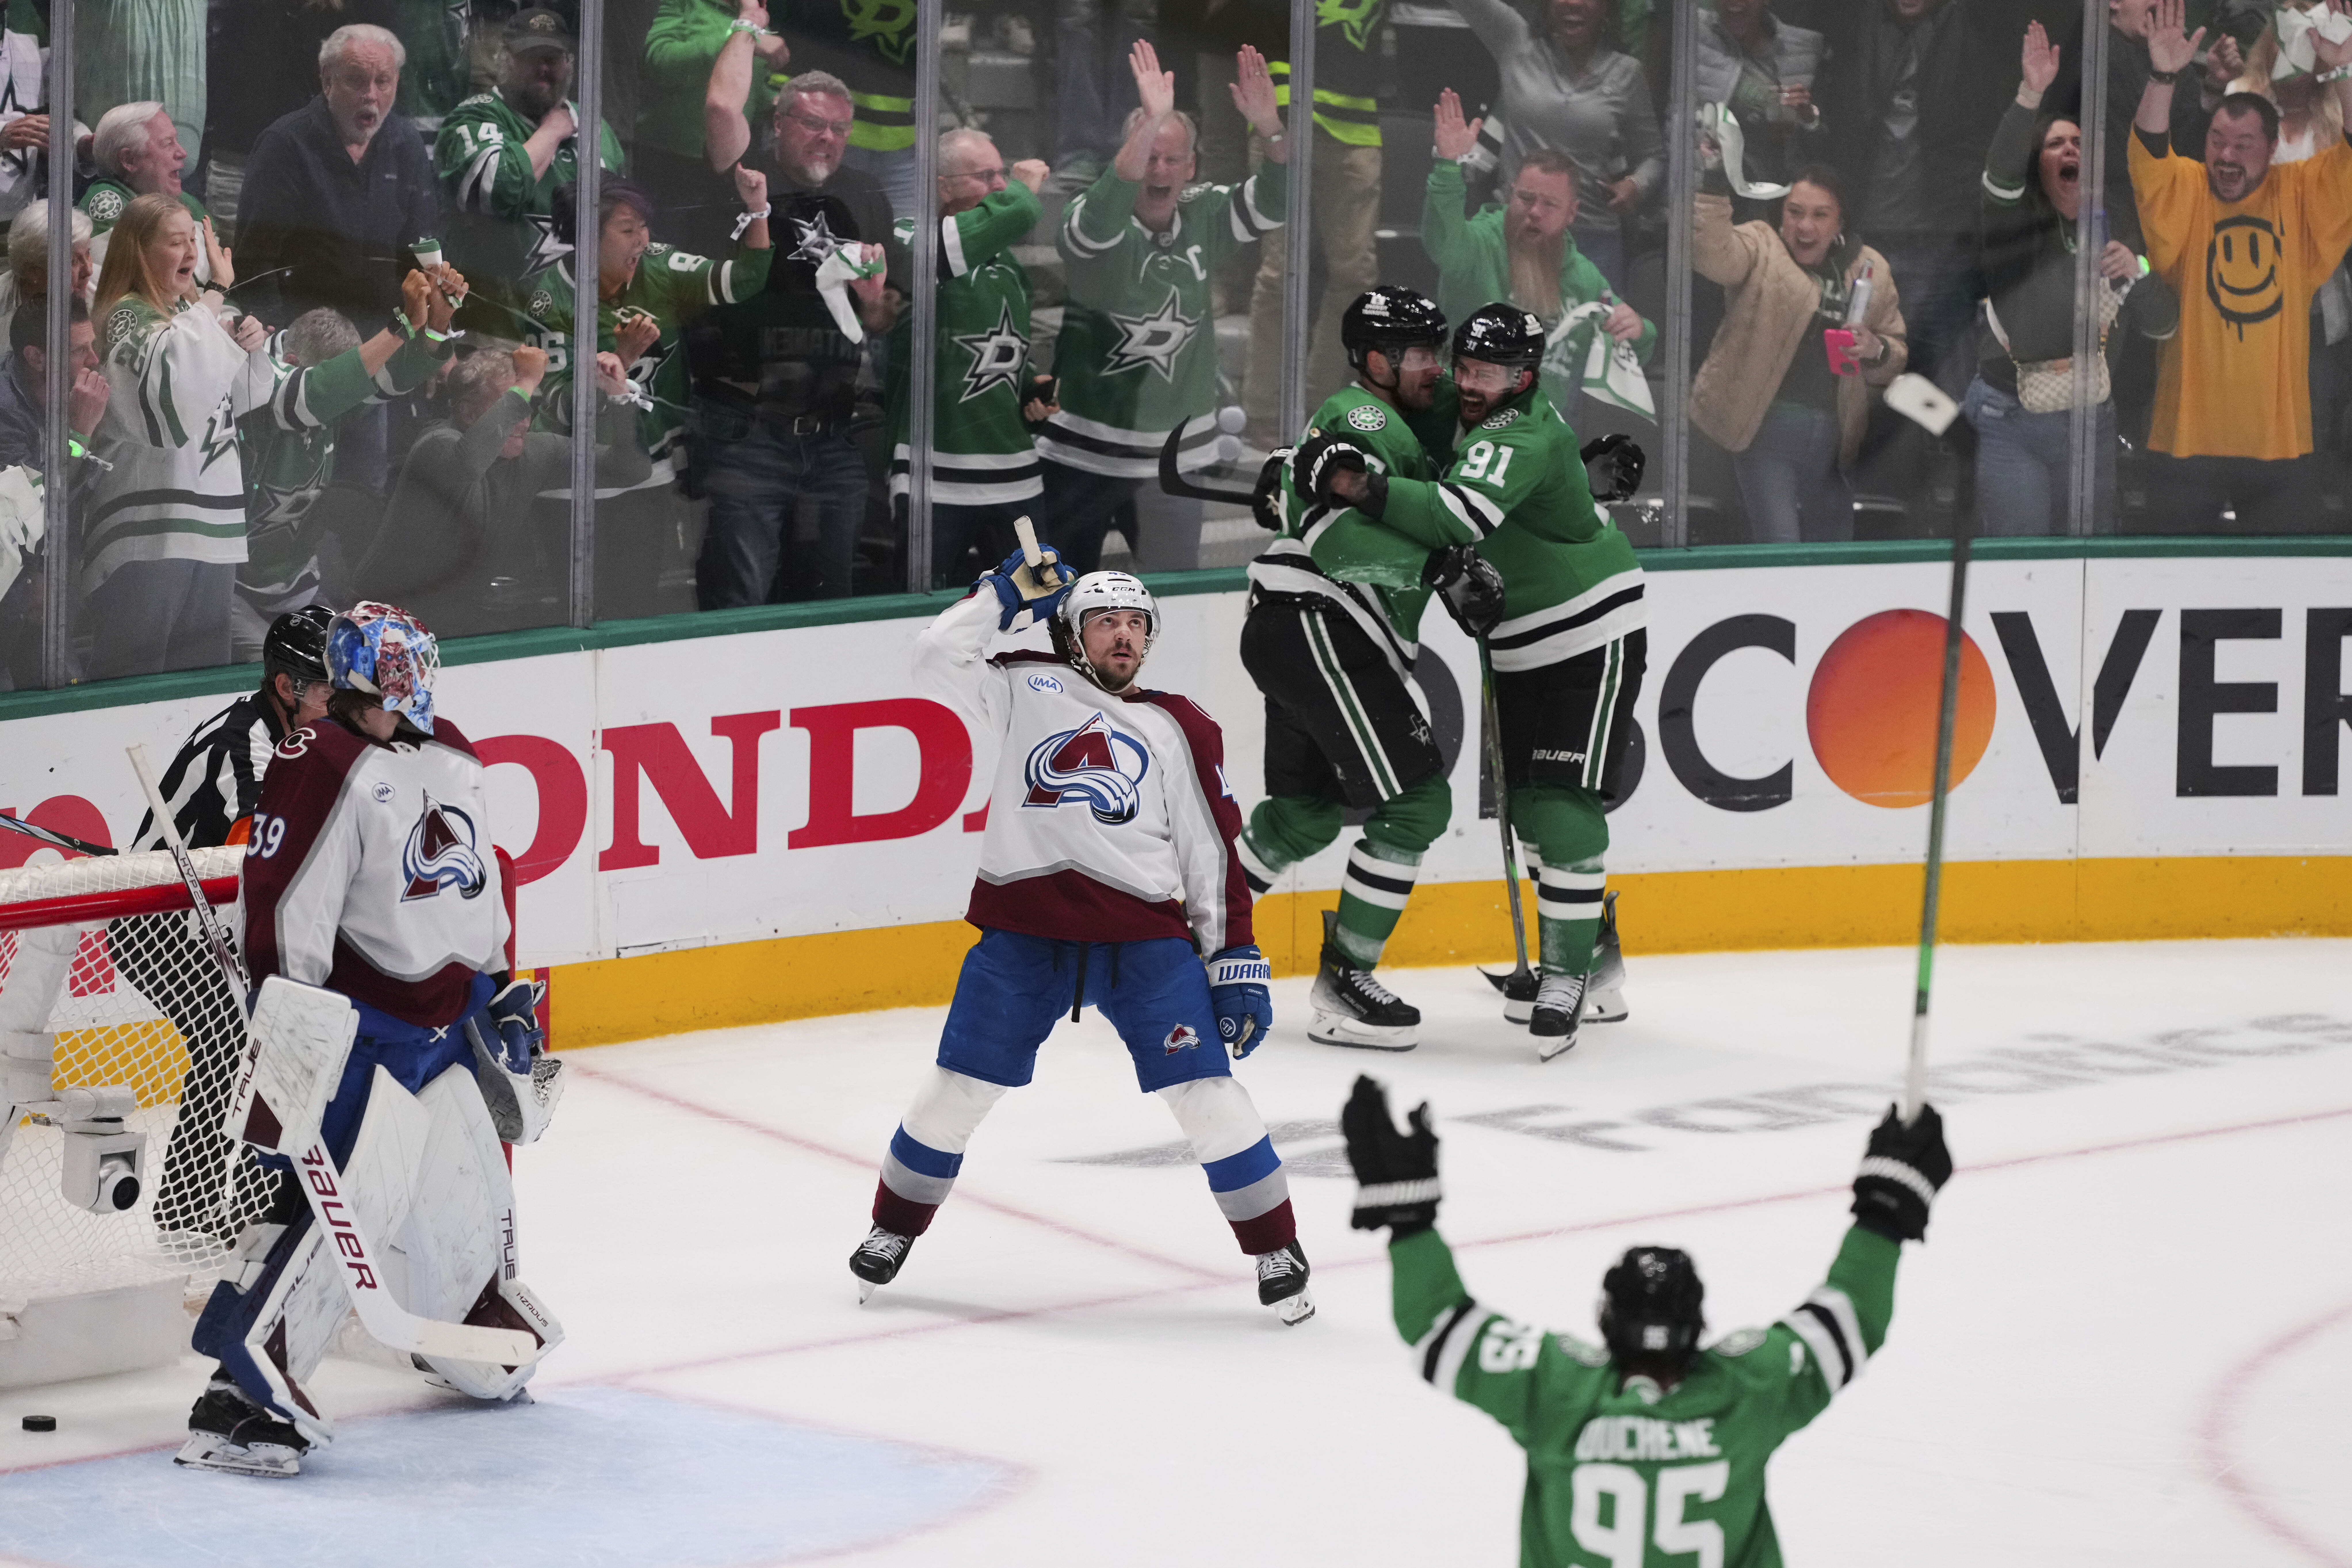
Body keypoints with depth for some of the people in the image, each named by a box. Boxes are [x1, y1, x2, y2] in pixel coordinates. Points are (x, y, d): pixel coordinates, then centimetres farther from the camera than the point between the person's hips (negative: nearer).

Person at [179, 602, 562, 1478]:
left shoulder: (454, 761, 11)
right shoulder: (321, 767, -16)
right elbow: (286, 911, -19)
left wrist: (499, 986, 24)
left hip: (449, 1019, 8)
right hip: (362, 1022, -8)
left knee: (467, 1197, 19)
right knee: (346, 1200, -19)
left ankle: (478, 1337, 44)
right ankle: (244, 1391, -21)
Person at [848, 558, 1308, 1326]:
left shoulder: (1180, 729, 13)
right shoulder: (1025, 689, 12)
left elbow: (1213, 851, 11)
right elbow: (939, 656, 2)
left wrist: (1237, 962, 5)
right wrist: (1008, 594, 5)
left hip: (1144, 934, 0)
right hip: (1023, 926, 0)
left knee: (1204, 1091, -7)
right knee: (961, 1084, 2)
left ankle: (1275, 1248, 4)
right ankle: (894, 1228, 22)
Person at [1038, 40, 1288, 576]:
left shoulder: (1204, 218, 2)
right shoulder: (1100, 223, -13)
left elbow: (1271, 204, -7)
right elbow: (1101, 216, -36)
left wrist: (1269, 128, -26)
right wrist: (1150, 124, -48)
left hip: (1179, 449, 4)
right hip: (1090, 451, -4)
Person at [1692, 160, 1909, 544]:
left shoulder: (1870, 271, 11)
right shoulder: (1760, 249, 1)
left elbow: (1898, 357, 18)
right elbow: (1713, 256, -22)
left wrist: (1877, 351, -5)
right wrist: (1712, 187, -35)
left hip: (1833, 437, 5)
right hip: (1768, 423, -5)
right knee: (1780, 555, -13)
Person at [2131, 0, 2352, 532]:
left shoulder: (2300, 194, 4)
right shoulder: (2185, 191, 1)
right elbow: (2149, 157, -16)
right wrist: (2164, 78, -31)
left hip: (2280, 442, 1)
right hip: (2189, 439, -1)